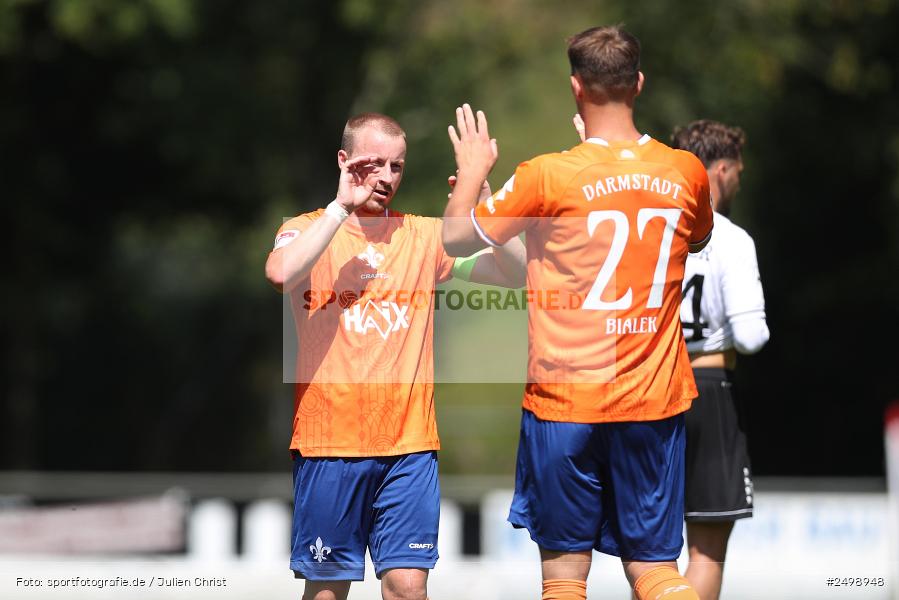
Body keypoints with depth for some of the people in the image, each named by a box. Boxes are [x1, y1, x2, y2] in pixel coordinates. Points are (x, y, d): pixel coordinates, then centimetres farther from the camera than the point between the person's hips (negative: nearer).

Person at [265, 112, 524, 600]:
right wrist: (342, 206, -16)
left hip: (410, 445, 2)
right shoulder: (306, 230, 2)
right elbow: (280, 273, -21)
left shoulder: (424, 235, 10)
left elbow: (515, 273, 3)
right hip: (328, 440, -2)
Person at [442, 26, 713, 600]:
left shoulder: (549, 176, -11)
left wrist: (472, 171, 20)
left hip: (566, 400, -3)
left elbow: (456, 238, 1)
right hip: (654, 401, 3)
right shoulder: (687, 173, 0)